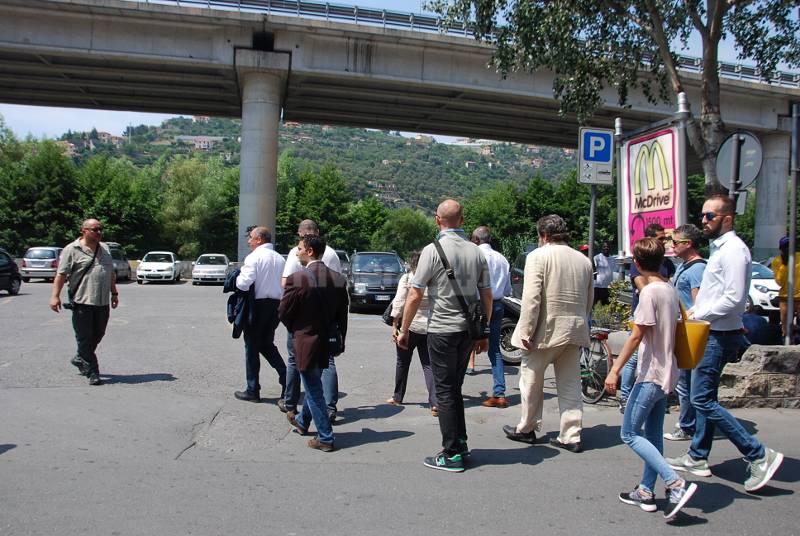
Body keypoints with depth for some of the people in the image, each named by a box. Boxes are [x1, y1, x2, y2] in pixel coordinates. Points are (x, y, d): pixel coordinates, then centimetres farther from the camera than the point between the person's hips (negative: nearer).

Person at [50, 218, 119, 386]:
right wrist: (55, 296, -13)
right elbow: (61, 274, -7)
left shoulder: (105, 249, 16)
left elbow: (111, 274, 23)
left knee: (98, 334, 13)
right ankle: (92, 373, 1)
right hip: (82, 302, -6)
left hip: (102, 302, 6)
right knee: (85, 338, -2)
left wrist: (114, 293, 21)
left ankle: (80, 359, 35)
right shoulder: (72, 250, -3)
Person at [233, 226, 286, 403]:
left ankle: (252, 391, 11)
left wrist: (237, 276, -1)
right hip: (276, 304, 6)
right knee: (267, 345, 19)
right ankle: (285, 376, 3)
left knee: (252, 347, 5)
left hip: (258, 304, -6)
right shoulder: (280, 259, 9)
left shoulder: (254, 257, -12)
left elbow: (243, 284, -20)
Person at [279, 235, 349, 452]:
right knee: (313, 386, 24)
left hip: (306, 342, -6)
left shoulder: (297, 279, -20)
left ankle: (325, 438, 11)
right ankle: (302, 421, 45)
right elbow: (342, 315, 3)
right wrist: (340, 342, 14)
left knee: (314, 390, 6)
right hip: (327, 343, 6)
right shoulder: (338, 279, -3)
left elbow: (283, 313, -10)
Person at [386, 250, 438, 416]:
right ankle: (435, 402, -6)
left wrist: (394, 325, -7)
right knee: (428, 364, 7)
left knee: (403, 362, 16)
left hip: (409, 325, -2)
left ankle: (398, 397, 30)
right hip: (429, 327, 2)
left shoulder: (406, 278, -9)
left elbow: (399, 304, -12)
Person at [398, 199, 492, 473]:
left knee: (445, 391, 2)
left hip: (442, 329, -6)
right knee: (455, 388, 18)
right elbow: (487, 296, 9)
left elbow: (415, 295, -10)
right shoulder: (476, 252, 6)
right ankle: (460, 444, 25)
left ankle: (452, 455, 7)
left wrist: (404, 330, 0)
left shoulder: (433, 250, -10)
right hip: (468, 329, 6)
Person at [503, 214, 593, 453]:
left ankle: (526, 429, 24)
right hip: (575, 331, 6)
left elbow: (531, 298, -17)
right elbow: (589, 300, 14)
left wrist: (526, 331, -14)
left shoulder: (538, 256, -10)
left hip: (546, 329, -5)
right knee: (570, 384, 12)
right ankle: (571, 436, 14)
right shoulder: (584, 260, 10)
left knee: (532, 380, 11)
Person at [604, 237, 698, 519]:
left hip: (651, 374, -9)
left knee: (629, 434, -2)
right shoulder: (670, 289, 8)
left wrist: (615, 370, -17)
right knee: (653, 435, 15)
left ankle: (676, 483, -8)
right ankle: (646, 491, 22)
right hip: (666, 374, 9)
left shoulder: (649, 291, -17)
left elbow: (636, 336, -20)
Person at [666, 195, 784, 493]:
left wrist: (699, 314, -16)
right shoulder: (719, 248, 15)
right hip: (711, 334, 10)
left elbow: (734, 298, -24)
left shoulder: (733, 250, -17)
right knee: (704, 397, 15)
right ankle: (697, 458, 25)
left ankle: (759, 456, -3)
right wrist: (694, 311, 10)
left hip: (719, 337, -10)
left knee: (702, 400, -9)